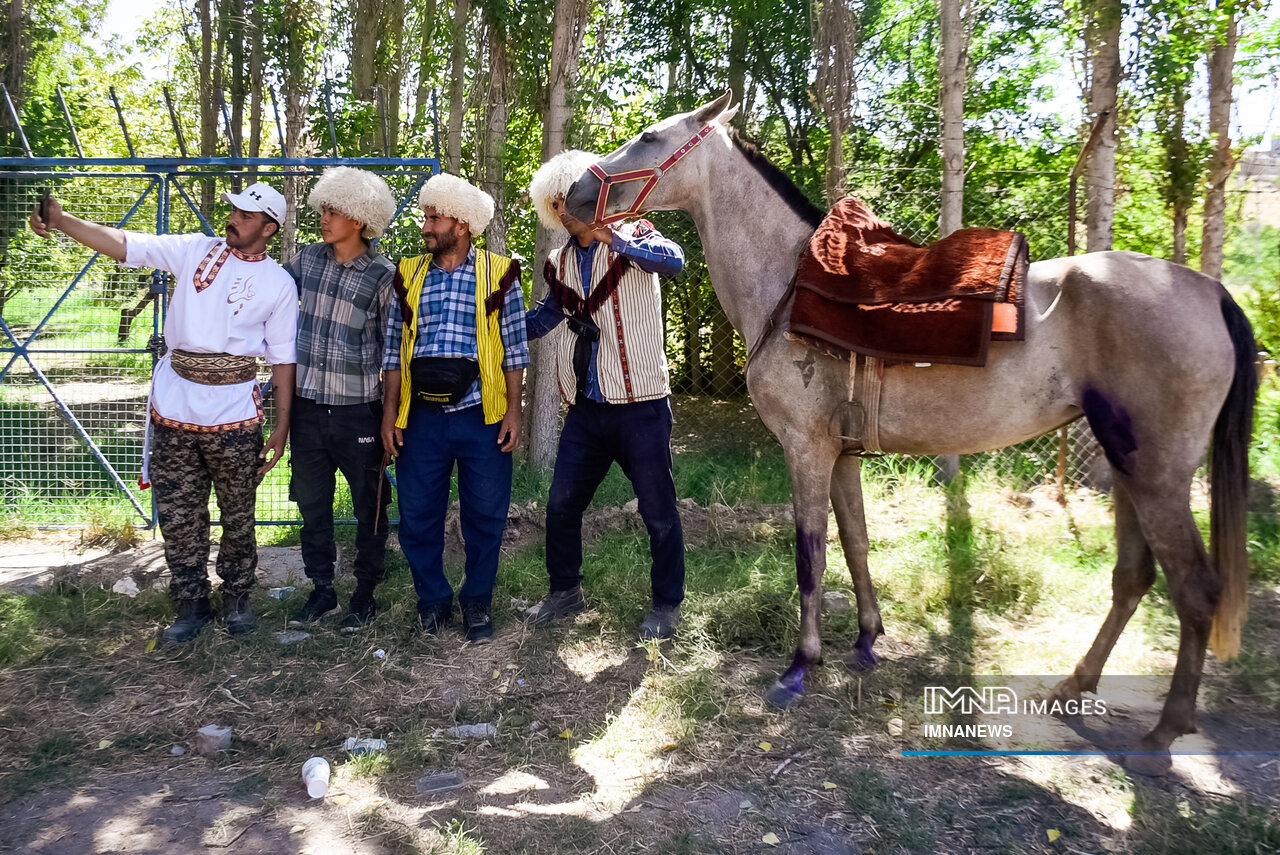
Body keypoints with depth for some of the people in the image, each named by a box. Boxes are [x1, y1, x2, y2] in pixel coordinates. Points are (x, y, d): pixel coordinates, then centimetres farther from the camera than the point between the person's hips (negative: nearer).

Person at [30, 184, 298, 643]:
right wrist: (60, 220, -18)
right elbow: (122, 244, -2)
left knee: (238, 514, 9)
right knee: (178, 515, 9)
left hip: (235, 413, -2)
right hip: (174, 407, 2)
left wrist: (282, 426, -2)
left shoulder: (279, 283, 1)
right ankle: (191, 604, 24)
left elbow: (283, 359, 0)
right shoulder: (195, 250, 6)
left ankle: (236, 597, 28)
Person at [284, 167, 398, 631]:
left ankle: (365, 595, 21)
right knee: (312, 502, 13)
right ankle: (321, 591, 28)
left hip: (358, 409, -4)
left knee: (369, 505, 6)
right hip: (307, 405, 5)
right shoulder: (308, 258, 5)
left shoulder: (383, 275, -7)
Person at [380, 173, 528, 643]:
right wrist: (389, 412, 5)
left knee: (485, 516, 6)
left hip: (481, 416, -2)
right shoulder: (409, 275, 10)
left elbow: (514, 351, 3)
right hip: (421, 418, 2)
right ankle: (433, 599, 26)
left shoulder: (499, 274, 2)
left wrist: (513, 411, -2)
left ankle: (476, 602, 24)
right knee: (417, 517, 7)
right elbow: (393, 351, 11)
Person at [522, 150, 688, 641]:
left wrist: (615, 240, -38)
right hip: (586, 408, 6)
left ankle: (667, 606, 22)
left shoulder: (632, 238, -4)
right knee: (562, 505, 11)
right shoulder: (560, 263, 12)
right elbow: (545, 317, 27)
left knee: (658, 512, 4)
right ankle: (565, 592, 32)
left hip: (640, 406, -5)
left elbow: (673, 260, -26)